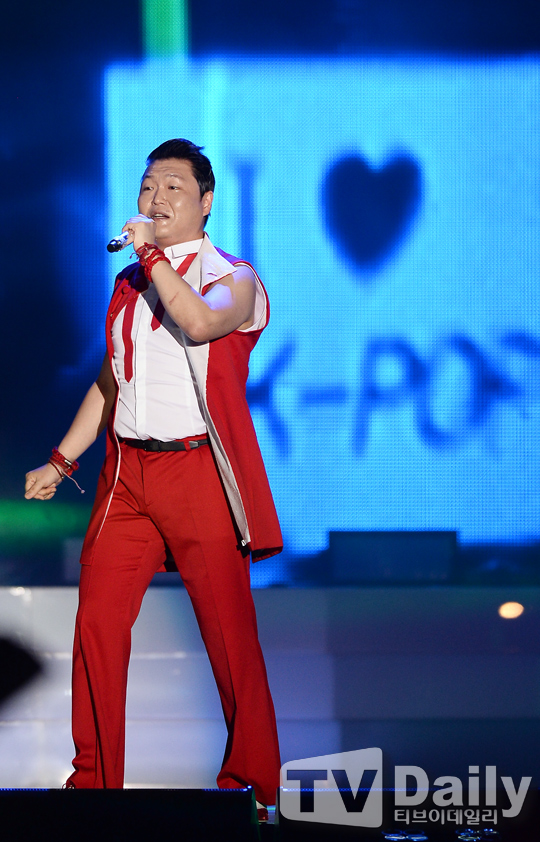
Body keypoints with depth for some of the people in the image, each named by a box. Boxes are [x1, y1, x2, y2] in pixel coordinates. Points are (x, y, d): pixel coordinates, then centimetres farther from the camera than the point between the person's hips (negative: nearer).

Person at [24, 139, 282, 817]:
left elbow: (201, 323, -26)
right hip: (127, 471, 5)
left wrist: (153, 253, -17)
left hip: (199, 472, -5)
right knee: (97, 621, 0)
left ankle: (253, 785, 7)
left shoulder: (232, 279, -1)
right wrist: (61, 461, 20)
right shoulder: (130, 283, 17)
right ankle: (95, 780, 10)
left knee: (229, 635, -3)